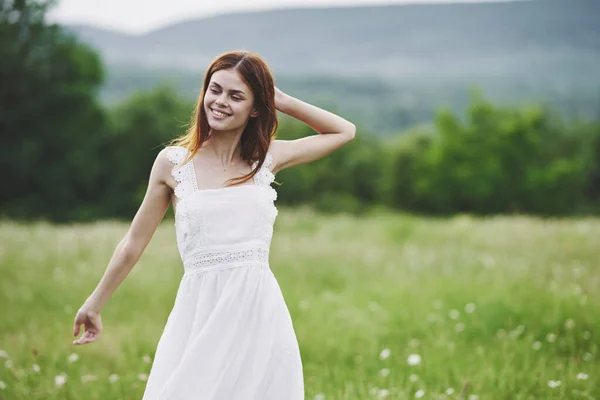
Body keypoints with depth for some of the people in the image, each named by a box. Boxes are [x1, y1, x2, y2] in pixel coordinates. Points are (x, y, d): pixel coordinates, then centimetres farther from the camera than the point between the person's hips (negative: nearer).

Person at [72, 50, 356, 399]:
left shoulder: (267, 158, 6)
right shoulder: (173, 162, 2)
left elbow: (344, 131, 20)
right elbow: (133, 244, 12)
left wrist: (282, 101, 10)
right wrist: (94, 305, 18)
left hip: (260, 313, 1)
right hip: (201, 314, -1)